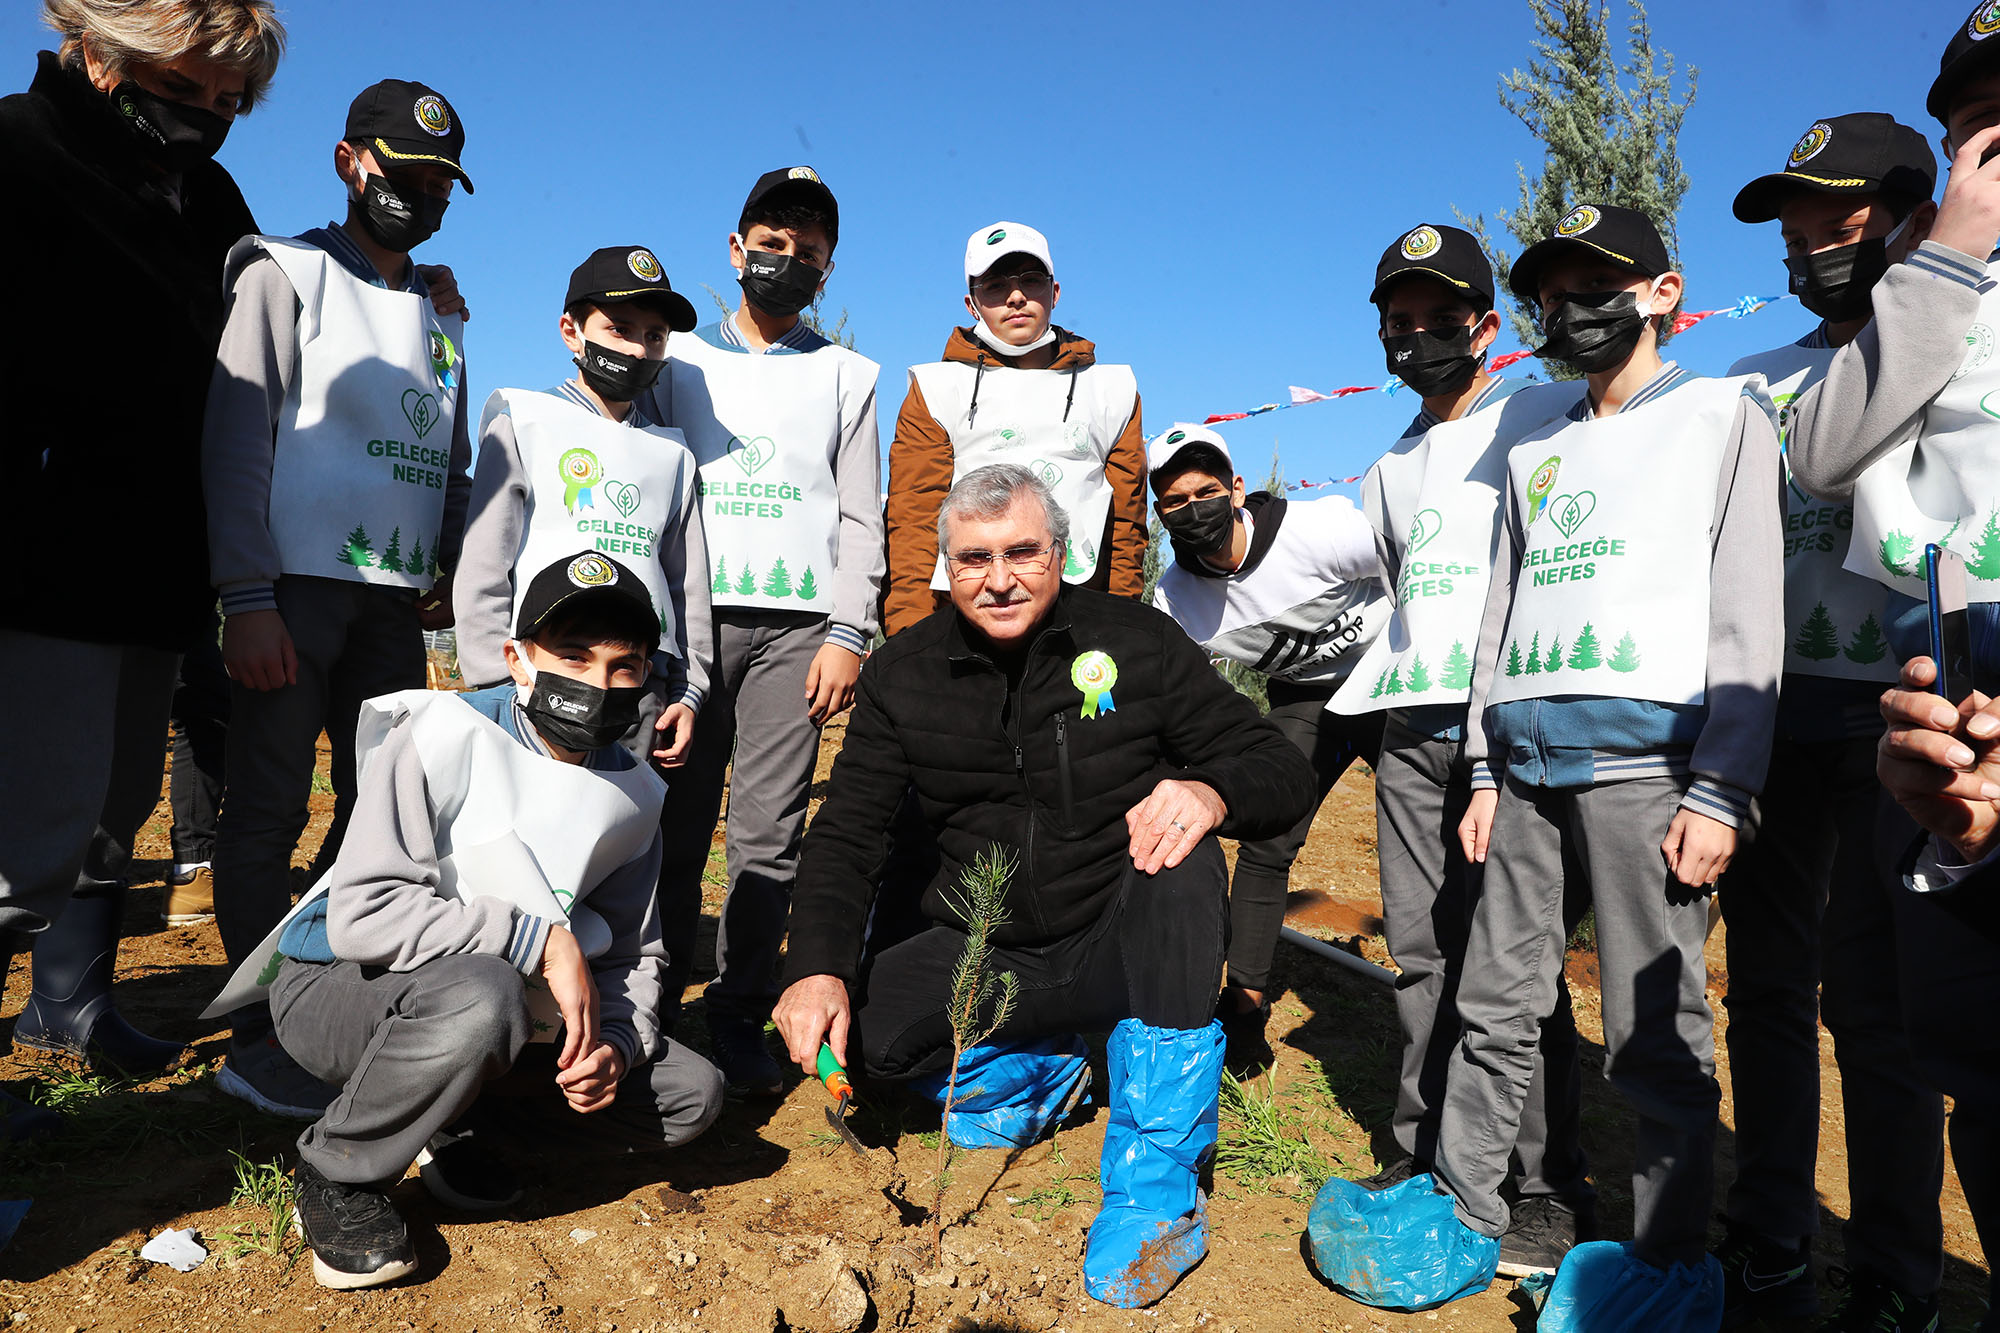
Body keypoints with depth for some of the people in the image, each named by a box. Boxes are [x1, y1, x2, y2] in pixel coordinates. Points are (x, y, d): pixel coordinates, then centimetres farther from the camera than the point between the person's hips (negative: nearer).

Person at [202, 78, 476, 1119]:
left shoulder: (444, 319, 21)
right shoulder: (285, 274, 4)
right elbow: (236, 441, -6)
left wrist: (451, 574, 7)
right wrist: (247, 599, -14)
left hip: (398, 602, 6)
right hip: (296, 587, -6)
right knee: (269, 809, -4)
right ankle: (258, 1039, 3)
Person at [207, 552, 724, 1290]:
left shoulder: (635, 793, 0)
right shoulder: (445, 736, -19)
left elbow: (633, 952, 7)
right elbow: (361, 915, -28)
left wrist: (616, 1042, -14)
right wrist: (541, 939, -30)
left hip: (493, 1005, 6)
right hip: (339, 986, -5)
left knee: (692, 1094, -6)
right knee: (480, 992, -40)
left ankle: (453, 1117, 9)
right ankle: (337, 1174, -11)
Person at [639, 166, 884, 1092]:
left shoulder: (846, 376, 17)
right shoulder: (681, 358, 18)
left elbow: (860, 517, 9)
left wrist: (848, 634, -3)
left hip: (799, 624, 0)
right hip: (691, 613, 1)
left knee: (770, 832, -3)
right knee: (677, 818, -2)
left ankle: (741, 1019, 5)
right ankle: (654, 1003, 9)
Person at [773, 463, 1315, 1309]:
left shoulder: (1137, 642, -7)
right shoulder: (903, 676, -1)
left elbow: (1282, 772, -7)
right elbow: (847, 834, -2)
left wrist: (1211, 794, -32)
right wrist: (816, 968, -20)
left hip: (1121, 948, -2)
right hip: (987, 960, 2)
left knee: (1182, 872, -33)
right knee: (857, 1028, -21)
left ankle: (1159, 1191, -19)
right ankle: (1042, 1070, 12)